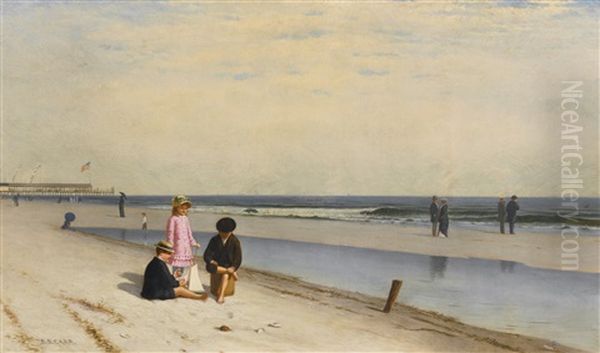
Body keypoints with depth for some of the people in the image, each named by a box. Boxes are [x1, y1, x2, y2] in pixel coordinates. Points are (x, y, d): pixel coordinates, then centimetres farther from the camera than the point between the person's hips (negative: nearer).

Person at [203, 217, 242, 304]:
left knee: (225, 274, -36)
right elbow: (207, 254, -3)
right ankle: (230, 272, -27)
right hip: (217, 264, 2)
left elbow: (238, 258, -7)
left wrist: (233, 268, -24)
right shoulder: (214, 240, -1)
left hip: (229, 265, -2)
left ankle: (221, 294, -41)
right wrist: (211, 261, -24)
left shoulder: (235, 241, -5)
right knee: (209, 267, -33)